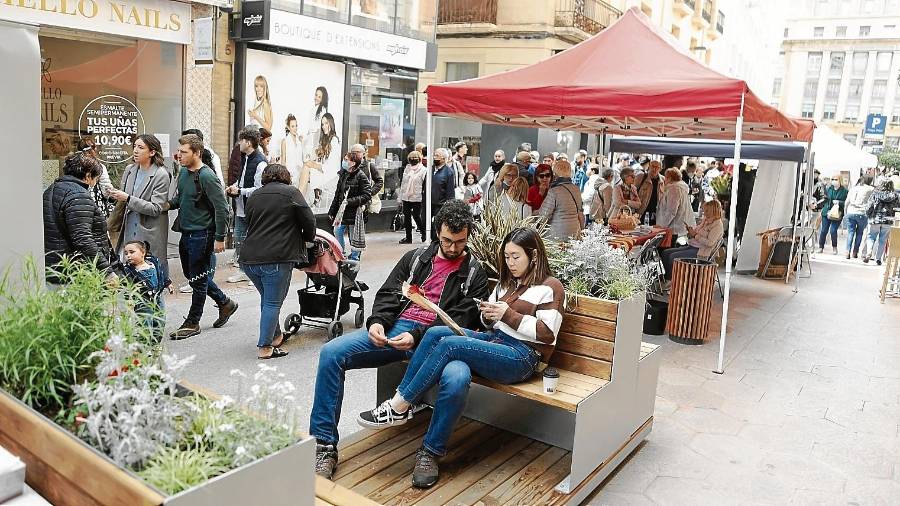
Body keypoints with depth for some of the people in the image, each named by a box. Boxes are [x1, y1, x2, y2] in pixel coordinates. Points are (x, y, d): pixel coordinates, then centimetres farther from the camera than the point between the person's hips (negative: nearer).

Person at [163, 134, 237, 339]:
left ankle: (192, 322, 16)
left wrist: (220, 238, -18)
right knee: (192, 275, 18)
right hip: (186, 233, 9)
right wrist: (169, 204, 0)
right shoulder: (183, 172, 8)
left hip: (202, 234, -9)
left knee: (198, 278, 2)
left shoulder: (207, 177, -18)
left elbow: (222, 208, -18)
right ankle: (225, 303, 34)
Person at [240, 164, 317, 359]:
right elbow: (309, 221, 0)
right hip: (276, 258, -6)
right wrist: (307, 239, 19)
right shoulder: (291, 192, 2)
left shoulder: (253, 196, 19)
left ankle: (276, 336, 32)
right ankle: (265, 347, 3)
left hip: (249, 258, 6)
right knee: (273, 303, 1)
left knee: (267, 299, 22)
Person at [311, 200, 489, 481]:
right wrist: (377, 321, -10)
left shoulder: (474, 273, 9)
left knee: (457, 378, -37)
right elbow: (388, 294, 13)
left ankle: (432, 451, -10)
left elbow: (460, 321, -3)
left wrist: (417, 337, -18)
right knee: (331, 353, -17)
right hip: (394, 329, 4)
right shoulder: (416, 257, 19)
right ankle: (325, 446, -8)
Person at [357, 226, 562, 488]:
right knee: (436, 332, -18)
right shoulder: (507, 282, 22)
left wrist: (508, 314, -15)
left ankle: (398, 407, -19)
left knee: (449, 344, -28)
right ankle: (401, 402, -20)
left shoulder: (550, 287, -1)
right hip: (493, 340, 8)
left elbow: (547, 334, -10)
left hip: (521, 356, -8)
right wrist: (487, 314, 0)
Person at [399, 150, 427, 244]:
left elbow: (425, 185, -8)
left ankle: (424, 233, 21)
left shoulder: (423, 170, -4)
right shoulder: (407, 168, 12)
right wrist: (400, 197, 12)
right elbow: (402, 183, 15)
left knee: (416, 216, -3)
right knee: (407, 217, 6)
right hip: (406, 197, 5)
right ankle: (408, 238, 13)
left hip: (417, 198, -5)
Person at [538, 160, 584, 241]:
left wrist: (534, 213, 9)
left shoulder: (554, 192, -15)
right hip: (575, 233, 7)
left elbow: (543, 215, -12)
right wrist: (580, 229, 27)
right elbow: (580, 213, 16)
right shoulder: (576, 189, 8)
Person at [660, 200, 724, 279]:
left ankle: (670, 280, -12)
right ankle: (666, 276, -3)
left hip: (700, 252, -9)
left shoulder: (718, 225, -11)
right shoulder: (705, 220, 14)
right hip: (691, 246, 10)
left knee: (673, 256, -24)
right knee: (665, 253, -2)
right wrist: (691, 230, 3)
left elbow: (710, 243, -21)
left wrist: (695, 235, -18)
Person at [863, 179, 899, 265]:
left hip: (875, 220, -1)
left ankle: (869, 253, -12)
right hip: (887, 221, 1)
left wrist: (867, 214, 9)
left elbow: (870, 206, -6)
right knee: (883, 240, 9)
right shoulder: (894, 196, -1)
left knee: (871, 237, 10)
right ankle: (878, 258, 10)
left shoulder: (876, 194, -6)